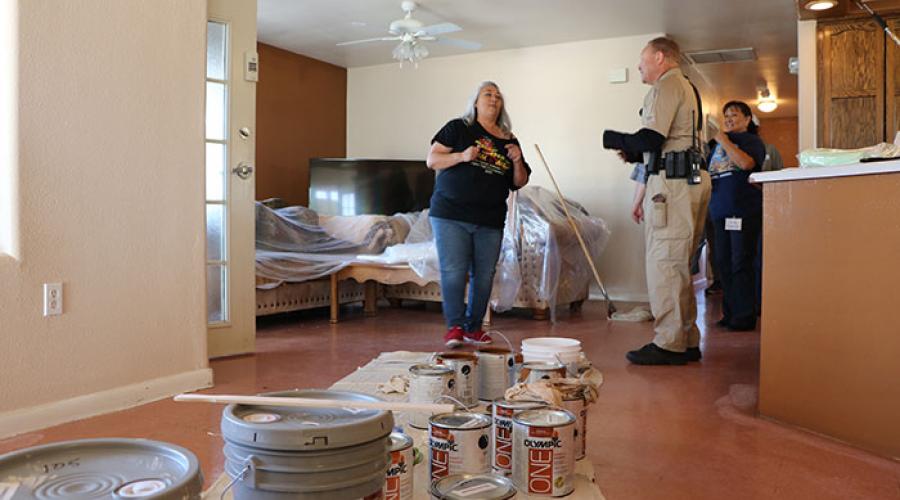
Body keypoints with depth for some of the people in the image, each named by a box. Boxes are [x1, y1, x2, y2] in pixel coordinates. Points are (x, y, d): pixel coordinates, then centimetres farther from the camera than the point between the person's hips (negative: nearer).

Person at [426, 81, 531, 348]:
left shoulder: (509, 140, 16)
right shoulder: (458, 128, 5)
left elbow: (519, 183, 18)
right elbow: (432, 160, -1)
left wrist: (517, 161, -2)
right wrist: (461, 156, -15)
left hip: (490, 220, 4)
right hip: (451, 215, -4)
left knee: (484, 276, 4)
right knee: (453, 272, -9)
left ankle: (473, 327, 16)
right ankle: (454, 326, 1)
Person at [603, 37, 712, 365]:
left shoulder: (667, 85, -5)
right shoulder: (685, 87, 27)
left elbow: (650, 139, -16)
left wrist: (612, 139, -2)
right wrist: (634, 153, 21)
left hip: (672, 181, -10)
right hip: (689, 178, 10)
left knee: (664, 263, -9)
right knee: (677, 265, 12)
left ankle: (669, 344, -8)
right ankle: (687, 341, 16)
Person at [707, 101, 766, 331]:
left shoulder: (752, 140, 2)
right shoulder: (718, 144, 21)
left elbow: (746, 163, -19)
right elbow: (708, 172, 30)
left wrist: (724, 140, -11)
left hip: (744, 210, -7)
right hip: (720, 211, 7)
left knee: (741, 264, -7)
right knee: (723, 263, 7)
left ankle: (744, 316, -1)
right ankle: (729, 312, 16)